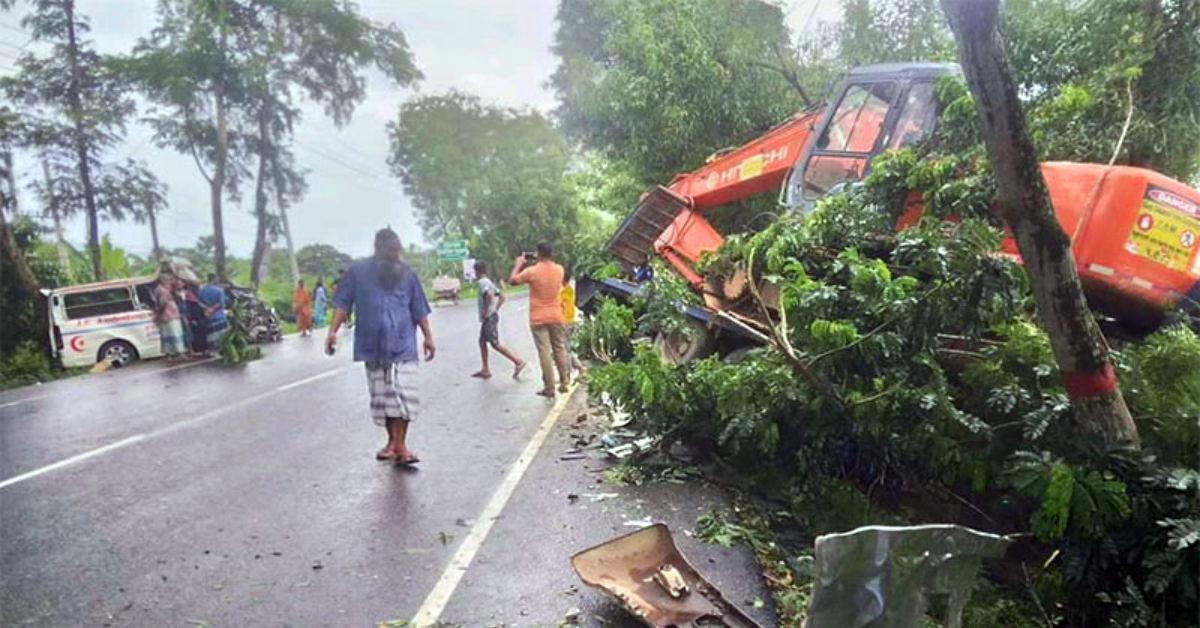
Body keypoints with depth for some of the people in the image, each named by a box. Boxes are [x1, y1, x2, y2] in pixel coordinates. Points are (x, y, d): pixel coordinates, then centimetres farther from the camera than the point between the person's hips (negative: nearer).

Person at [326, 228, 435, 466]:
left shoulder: (407, 273, 6)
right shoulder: (358, 271, 3)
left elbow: (419, 309, 8)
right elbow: (343, 303, 3)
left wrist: (428, 336, 5)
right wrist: (333, 330, -6)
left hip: (403, 346, 0)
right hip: (373, 346, 1)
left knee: (403, 395, -8)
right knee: (382, 396, 7)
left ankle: (400, 444, -3)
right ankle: (392, 441, 21)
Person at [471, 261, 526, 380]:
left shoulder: (482, 282, -13)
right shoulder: (489, 282, 17)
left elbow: (489, 295, -32)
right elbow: (502, 296, 19)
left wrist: (486, 311, -23)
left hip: (489, 317, -10)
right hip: (492, 315, 10)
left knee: (495, 344, -9)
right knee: (482, 341, 15)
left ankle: (518, 362, -12)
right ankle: (485, 370, 19)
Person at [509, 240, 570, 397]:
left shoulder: (532, 271, -14)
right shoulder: (559, 270, -1)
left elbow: (512, 280, -1)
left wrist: (519, 264, 10)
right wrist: (540, 263, 17)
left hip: (538, 319, -4)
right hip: (556, 317, 4)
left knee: (544, 352, -2)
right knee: (560, 349, 13)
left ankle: (549, 388, 0)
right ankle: (564, 383, 16)